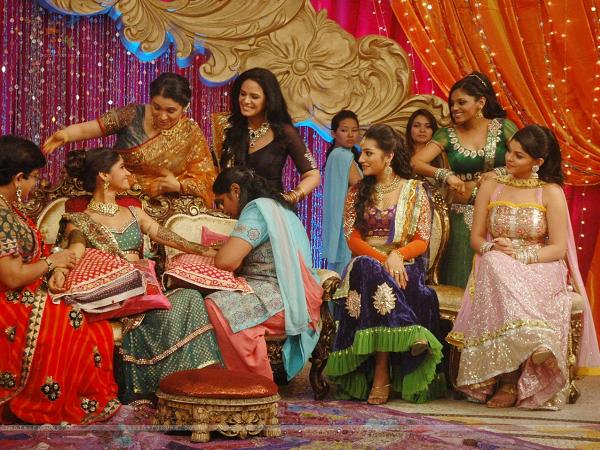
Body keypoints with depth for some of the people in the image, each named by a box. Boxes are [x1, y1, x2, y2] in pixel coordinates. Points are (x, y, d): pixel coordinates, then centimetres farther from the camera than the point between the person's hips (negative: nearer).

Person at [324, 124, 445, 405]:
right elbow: (353, 239, 4)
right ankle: (412, 338, -35)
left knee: (374, 279, -36)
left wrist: (397, 255, -19)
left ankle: (381, 372, -37)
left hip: (406, 266, -1)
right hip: (366, 264, 1)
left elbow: (421, 241, 3)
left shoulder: (415, 190, 9)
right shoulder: (358, 192, 15)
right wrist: (384, 259, -15)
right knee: (367, 268, -36)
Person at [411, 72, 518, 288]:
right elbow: (415, 162, -6)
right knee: (462, 282, 1)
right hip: (464, 216, 1)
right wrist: (446, 175, -19)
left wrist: (498, 173, -14)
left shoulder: (503, 128, 2)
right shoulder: (447, 135, 4)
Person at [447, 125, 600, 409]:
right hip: (497, 269, 2)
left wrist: (519, 254, -18)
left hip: (539, 270, -2)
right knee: (494, 263, -36)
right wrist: (492, 248, -10)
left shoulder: (551, 193, 4)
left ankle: (510, 379, -40)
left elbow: (558, 248, -3)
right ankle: (533, 343, -44)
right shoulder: (490, 188, 13)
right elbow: (476, 238, 13)